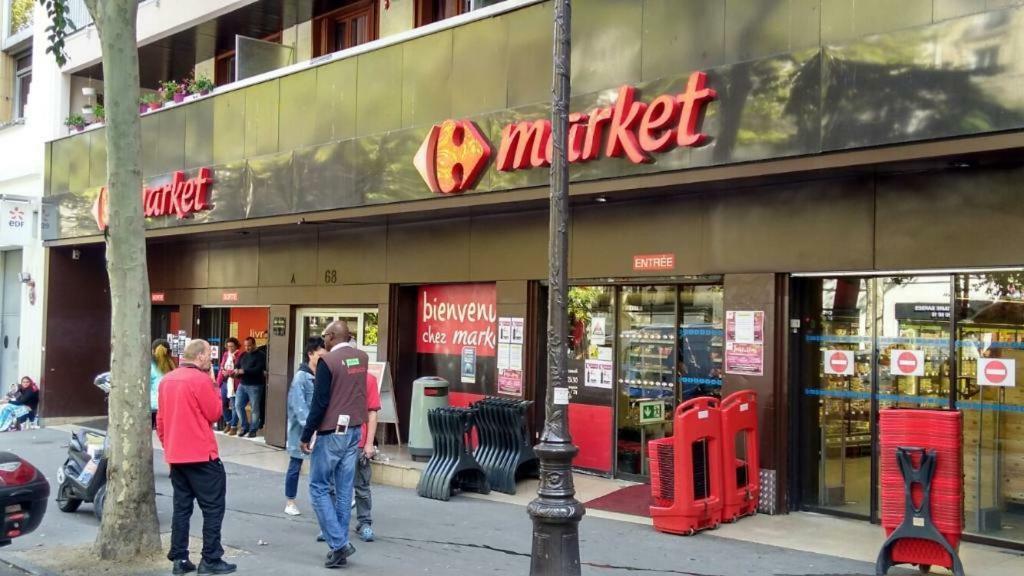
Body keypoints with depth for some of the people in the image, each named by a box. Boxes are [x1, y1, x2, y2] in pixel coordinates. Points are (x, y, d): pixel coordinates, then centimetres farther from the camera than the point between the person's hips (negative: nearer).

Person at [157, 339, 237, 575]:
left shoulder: (167, 380, 10)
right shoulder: (201, 380, -15)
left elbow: (160, 419, 15)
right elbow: (214, 414, -9)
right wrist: (214, 387, 0)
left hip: (175, 455, 8)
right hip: (201, 455, -7)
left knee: (182, 507, 12)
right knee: (213, 507, 1)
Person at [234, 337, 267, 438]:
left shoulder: (260, 356, -5)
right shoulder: (243, 355, 16)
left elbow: (258, 369, -17)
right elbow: (238, 366, 16)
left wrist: (244, 371, -21)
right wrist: (236, 371, -9)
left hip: (255, 386, -6)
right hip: (243, 385, 6)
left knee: (255, 409, -1)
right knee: (238, 405, 0)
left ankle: (253, 430, 8)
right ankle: (244, 426, 14)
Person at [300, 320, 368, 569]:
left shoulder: (328, 360, -14)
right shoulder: (362, 357, 5)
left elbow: (319, 402, -16)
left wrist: (306, 436, -8)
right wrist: (349, 344, 18)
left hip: (331, 433, -6)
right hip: (354, 430, 6)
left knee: (319, 487, 4)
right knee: (344, 489, 10)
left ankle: (338, 543, -3)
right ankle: (340, 544, 13)